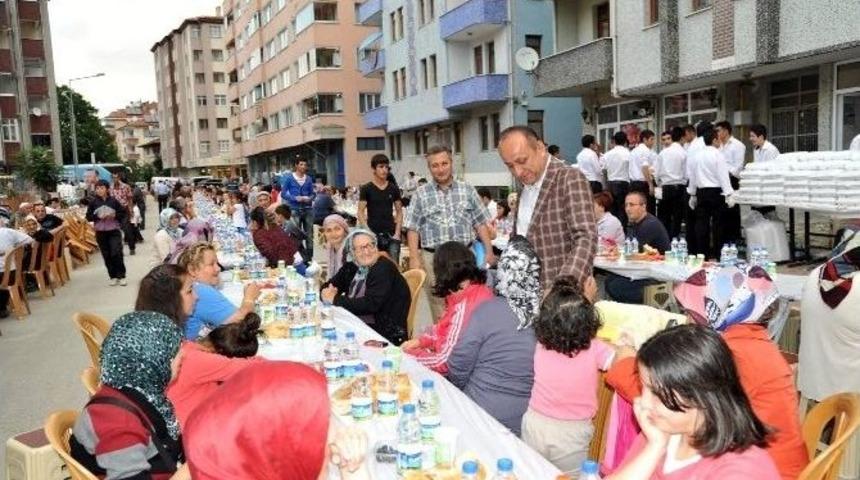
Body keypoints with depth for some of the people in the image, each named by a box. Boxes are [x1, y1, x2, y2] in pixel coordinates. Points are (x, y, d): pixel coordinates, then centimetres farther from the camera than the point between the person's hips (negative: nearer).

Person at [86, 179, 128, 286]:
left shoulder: (113, 200, -3)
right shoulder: (93, 202, 0)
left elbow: (124, 212, 3)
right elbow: (88, 217, 2)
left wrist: (115, 215, -13)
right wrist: (98, 216, -14)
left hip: (114, 231, -2)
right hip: (100, 232, 2)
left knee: (117, 253, -9)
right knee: (107, 255, 6)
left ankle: (121, 276, 1)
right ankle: (113, 277, 15)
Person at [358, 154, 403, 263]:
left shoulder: (393, 188, 7)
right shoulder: (366, 189, -1)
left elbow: (399, 211, 10)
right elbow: (360, 213, -2)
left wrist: (397, 232, 0)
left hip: (391, 234, 2)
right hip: (373, 234, -2)